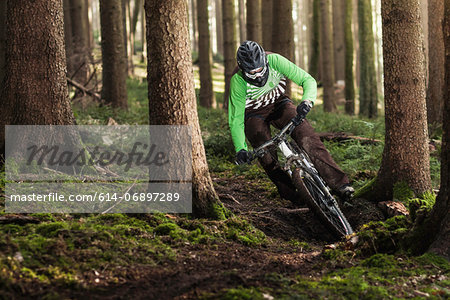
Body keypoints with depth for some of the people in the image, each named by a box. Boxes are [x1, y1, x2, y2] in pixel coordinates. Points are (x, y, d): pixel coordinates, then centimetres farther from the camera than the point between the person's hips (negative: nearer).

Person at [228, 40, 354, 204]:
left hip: (279, 104, 1)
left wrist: (307, 101, -48)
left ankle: (339, 183, -28)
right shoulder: (238, 81, -30)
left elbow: (308, 80, -26)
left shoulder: (275, 61, -29)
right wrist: (240, 149, -36)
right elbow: (235, 120, -23)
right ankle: (291, 195, -11)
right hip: (254, 115, -1)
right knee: (268, 157, -25)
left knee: (307, 137, -23)